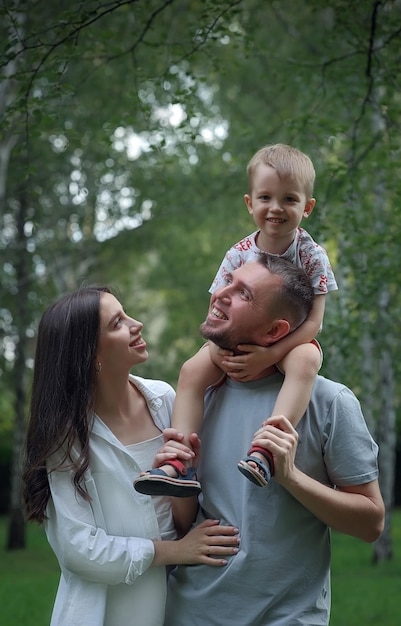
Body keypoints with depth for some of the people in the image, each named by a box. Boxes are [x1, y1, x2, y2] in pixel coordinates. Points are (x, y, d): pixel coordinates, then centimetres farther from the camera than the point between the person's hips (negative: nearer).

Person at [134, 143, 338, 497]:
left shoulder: (312, 256, -13)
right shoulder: (239, 255, -6)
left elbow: (313, 320, -18)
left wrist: (270, 354, -31)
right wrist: (219, 352, -25)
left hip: (292, 342, -3)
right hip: (241, 343, 3)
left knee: (305, 361, -38)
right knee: (193, 370, -20)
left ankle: (265, 450, -50)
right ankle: (180, 464, -24)